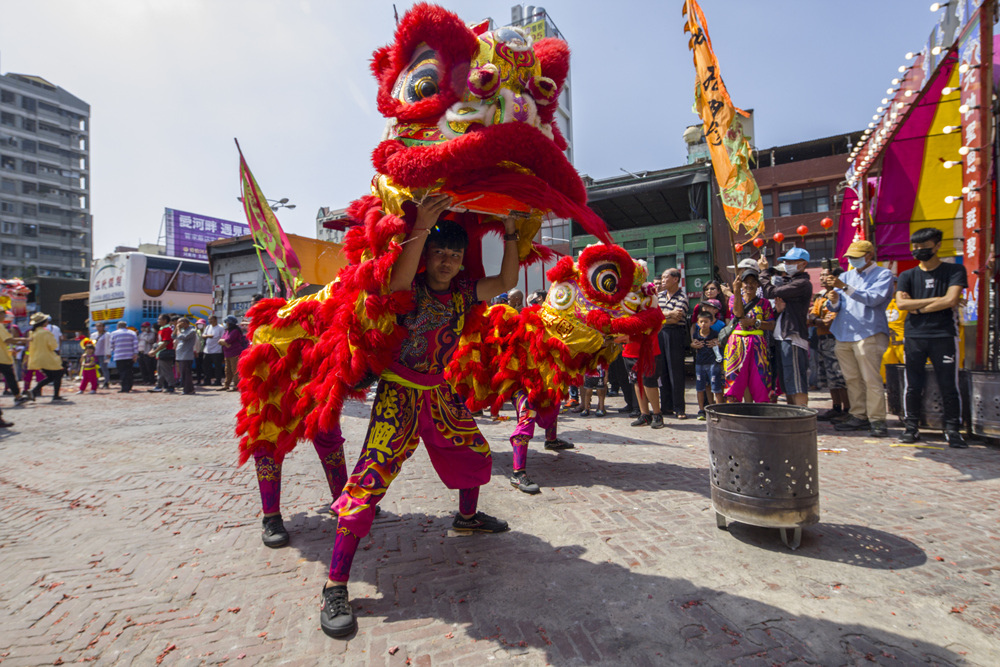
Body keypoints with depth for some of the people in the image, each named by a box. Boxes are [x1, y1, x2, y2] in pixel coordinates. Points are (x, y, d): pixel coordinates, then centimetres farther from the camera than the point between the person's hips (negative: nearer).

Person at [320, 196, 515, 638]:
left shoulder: (463, 294, 5)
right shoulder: (412, 289, -11)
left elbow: (506, 281, 0)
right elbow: (398, 280, -35)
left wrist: (510, 233, -4)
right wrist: (421, 226, -42)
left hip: (443, 394, 7)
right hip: (400, 391, -6)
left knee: (475, 452, 18)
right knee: (372, 477, -15)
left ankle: (467, 516, 47)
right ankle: (335, 586, -8)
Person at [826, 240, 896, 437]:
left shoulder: (883, 274, 4)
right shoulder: (846, 276, 20)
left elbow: (874, 298, -14)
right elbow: (835, 307, 16)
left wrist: (845, 287, -21)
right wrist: (834, 302, -8)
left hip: (868, 334, -6)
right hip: (844, 334, 6)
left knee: (871, 379, -7)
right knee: (852, 379, 7)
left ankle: (876, 420, -2)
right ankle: (859, 417, 13)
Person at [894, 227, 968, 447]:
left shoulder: (955, 271, 6)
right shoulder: (907, 276, 11)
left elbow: (951, 300, -9)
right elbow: (901, 303, -4)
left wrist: (918, 307, -3)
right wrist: (936, 300, -8)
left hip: (944, 336, -2)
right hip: (913, 337, 2)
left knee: (949, 386, 0)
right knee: (913, 386, 4)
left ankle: (952, 430, 10)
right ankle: (911, 427, 12)